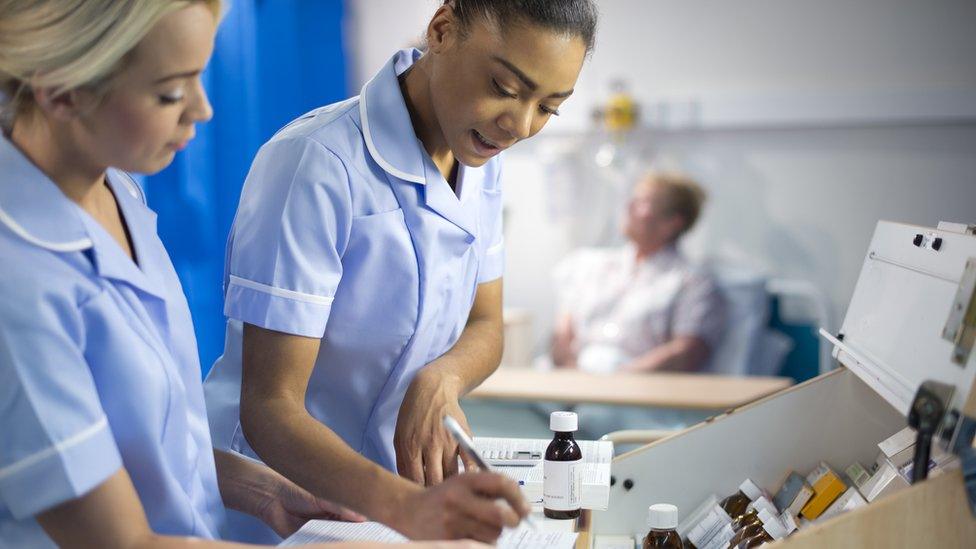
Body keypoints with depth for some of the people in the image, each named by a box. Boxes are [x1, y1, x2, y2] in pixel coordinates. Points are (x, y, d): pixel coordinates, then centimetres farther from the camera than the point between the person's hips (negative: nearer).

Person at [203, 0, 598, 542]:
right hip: (285, 497, -4)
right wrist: (405, 507, -37)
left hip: (407, 474, 5)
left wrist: (441, 380, -14)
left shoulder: (481, 159, 1)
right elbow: (269, 408, -22)